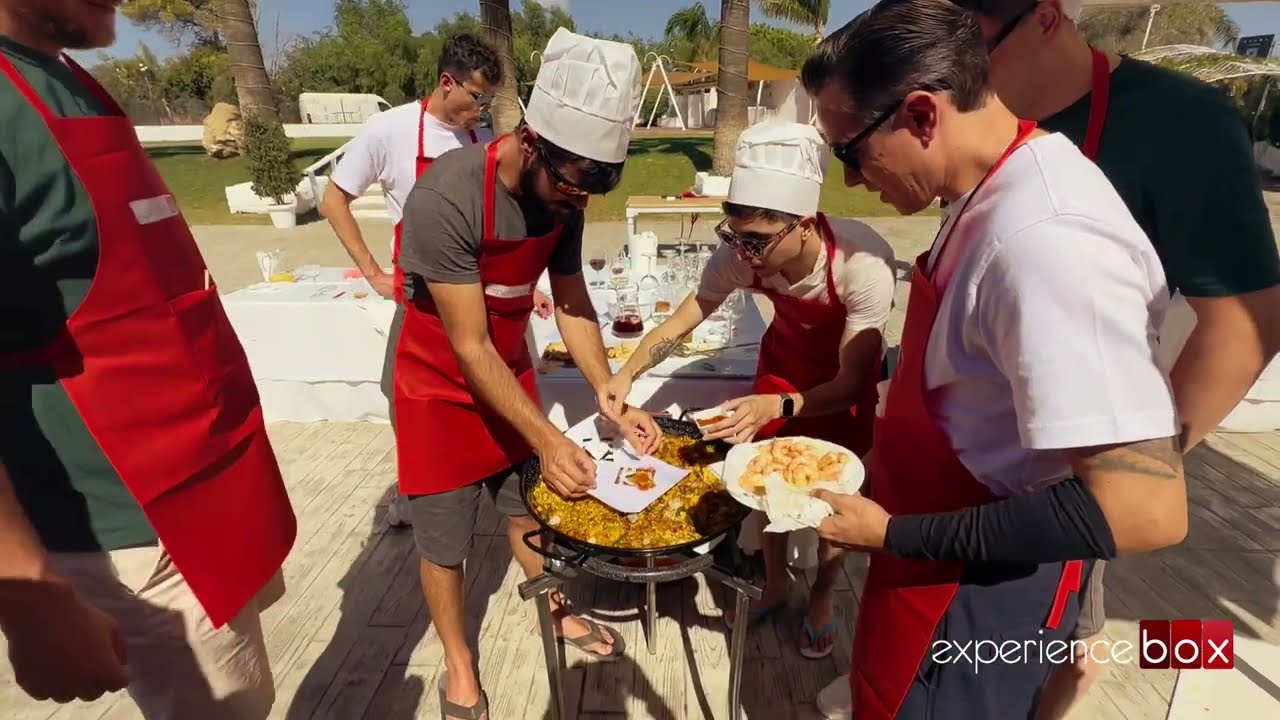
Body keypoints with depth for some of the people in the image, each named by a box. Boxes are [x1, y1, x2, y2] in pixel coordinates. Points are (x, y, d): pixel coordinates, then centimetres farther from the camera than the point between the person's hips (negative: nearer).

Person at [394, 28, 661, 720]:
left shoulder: (562, 193, -11)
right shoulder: (446, 197, -30)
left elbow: (572, 302, -4)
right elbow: (469, 347, -27)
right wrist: (546, 438, -29)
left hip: (510, 373, 5)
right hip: (441, 387, -5)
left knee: (528, 506, 20)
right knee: (445, 543, 9)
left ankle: (557, 611, 46)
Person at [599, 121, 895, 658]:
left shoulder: (863, 262, -39)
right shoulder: (740, 256, -30)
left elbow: (850, 384, -32)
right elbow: (680, 323, -16)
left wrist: (777, 407, -48)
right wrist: (626, 375, -32)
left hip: (847, 373, -2)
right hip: (785, 356, 3)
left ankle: (823, 595, 33)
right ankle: (775, 581, 34)